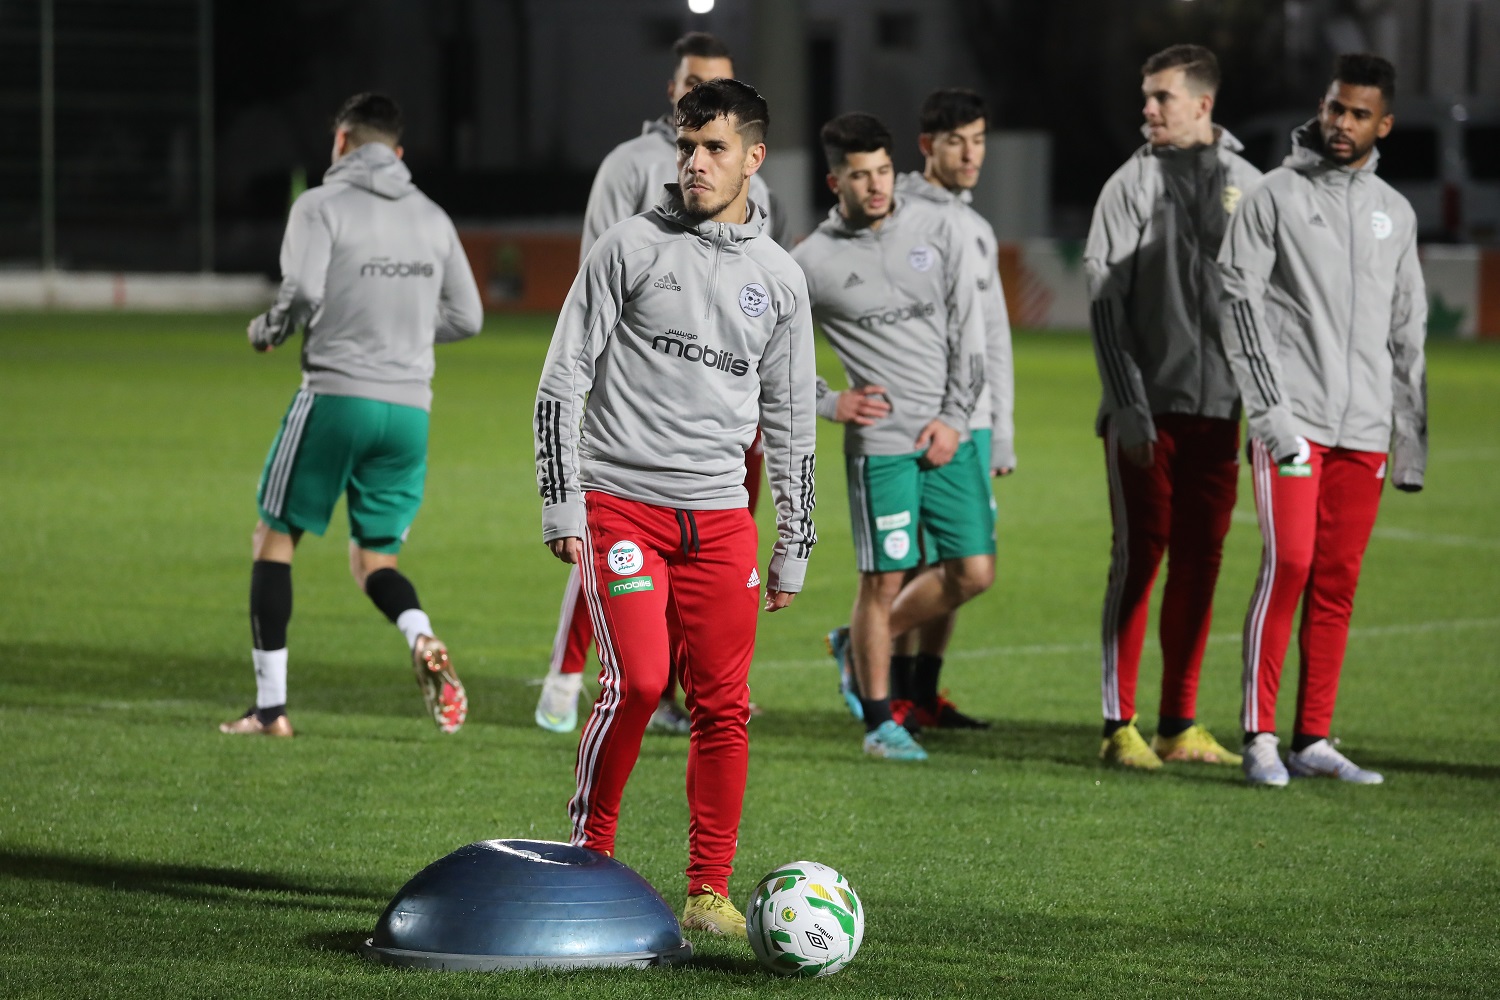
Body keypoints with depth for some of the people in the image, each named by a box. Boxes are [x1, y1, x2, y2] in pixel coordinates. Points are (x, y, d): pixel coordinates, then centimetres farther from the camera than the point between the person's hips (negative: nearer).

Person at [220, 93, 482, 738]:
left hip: (336, 395, -5)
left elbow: (302, 292, -16)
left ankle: (270, 705, 7)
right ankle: (424, 642, -19)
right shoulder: (433, 218, 14)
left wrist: (265, 333, 4)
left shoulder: (321, 205, -2)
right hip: (410, 408, 5)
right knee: (373, 560, 14)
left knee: (274, 539, 10)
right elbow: (466, 317, 15)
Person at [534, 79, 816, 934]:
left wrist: (795, 547, 15)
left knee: (724, 704, -2)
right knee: (637, 679, -16)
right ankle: (589, 854, 2)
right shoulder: (631, 248, 1)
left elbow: (791, 422, 18)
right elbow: (563, 380, 1)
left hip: (719, 517, 3)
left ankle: (709, 891, 8)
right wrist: (561, 504, -6)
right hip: (620, 503, -3)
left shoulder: (780, 278, 12)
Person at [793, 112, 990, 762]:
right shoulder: (812, 262, -5)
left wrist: (955, 417, -3)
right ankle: (879, 722, 13)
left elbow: (968, 328, 5)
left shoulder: (938, 229, 3)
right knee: (883, 580, -2)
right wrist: (828, 404, -6)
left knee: (973, 571, 4)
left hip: (949, 438, 4)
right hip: (880, 443, -4)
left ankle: (865, 644, 26)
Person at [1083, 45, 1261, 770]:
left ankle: (1180, 724, 13)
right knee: (1140, 555, -4)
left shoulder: (1248, 186, 9)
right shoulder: (1133, 184, 0)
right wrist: (1127, 405, -11)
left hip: (1218, 406, 3)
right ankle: (1120, 725, 1)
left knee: (1201, 560, 5)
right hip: (1146, 407, -3)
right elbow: (1105, 299, -3)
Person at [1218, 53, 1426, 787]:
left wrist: (1412, 438, 15)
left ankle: (1314, 740, 9)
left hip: (1365, 428, 5)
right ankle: (1260, 737, -7)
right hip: (1293, 420, -5)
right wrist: (1272, 410, -15)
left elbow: (1407, 334, 19)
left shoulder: (1395, 214, 15)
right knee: (1289, 564, -12)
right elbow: (1238, 301, -6)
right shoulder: (1276, 196, 0)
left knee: (1338, 581, 4)